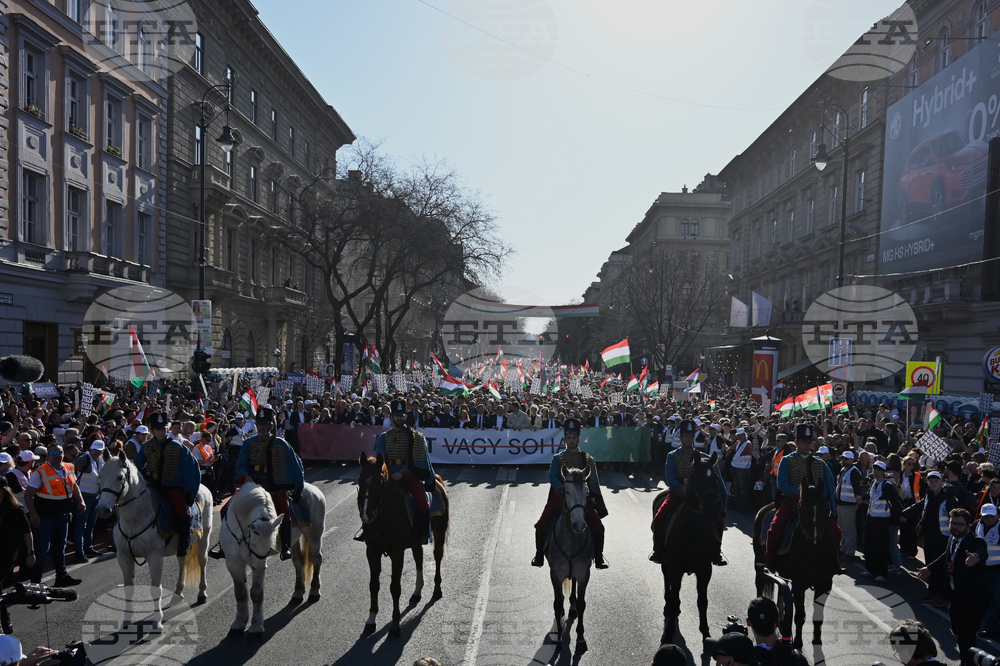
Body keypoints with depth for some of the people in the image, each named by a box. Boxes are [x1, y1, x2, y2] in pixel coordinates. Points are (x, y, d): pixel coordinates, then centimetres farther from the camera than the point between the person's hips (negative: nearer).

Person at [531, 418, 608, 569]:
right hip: (560, 497, 0)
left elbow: (594, 483, 10)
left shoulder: (588, 459, 10)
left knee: (598, 528, -14)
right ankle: (539, 557, 5)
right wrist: (562, 489, -25)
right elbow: (552, 477, -5)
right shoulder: (558, 459, 9)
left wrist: (600, 505, 3)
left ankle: (599, 559, 3)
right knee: (541, 526, -13)